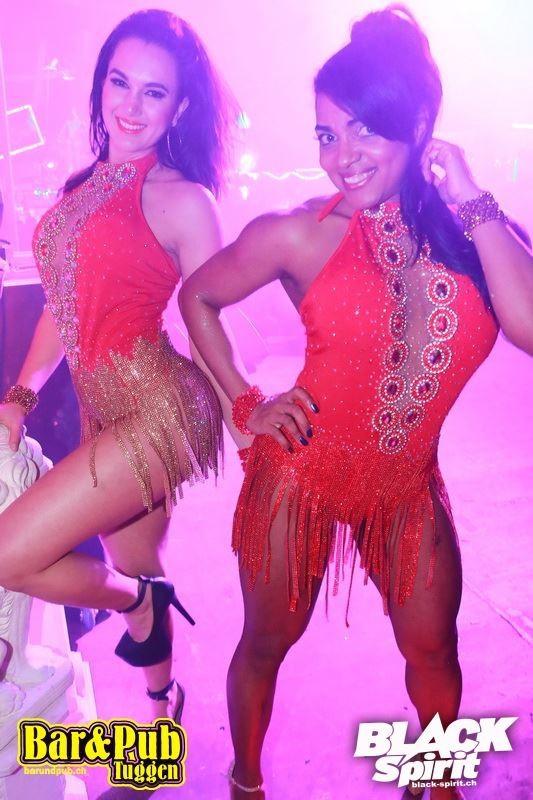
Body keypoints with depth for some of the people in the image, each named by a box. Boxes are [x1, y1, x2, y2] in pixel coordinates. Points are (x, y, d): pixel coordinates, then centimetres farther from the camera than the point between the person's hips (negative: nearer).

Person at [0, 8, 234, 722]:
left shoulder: (183, 201, -10)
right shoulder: (85, 186, 11)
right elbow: (66, 303, 14)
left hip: (157, 409, -7)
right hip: (101, 408, 7)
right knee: (134, 568, 20)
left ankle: (137, 603, 16)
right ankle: (162, 699, 44)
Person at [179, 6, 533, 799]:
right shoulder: (299, 235, -13)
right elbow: (197, 298, 2)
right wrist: (246, 405, -4)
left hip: (410, 486, 3)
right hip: (301, 474, -2)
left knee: (433, 648, 16)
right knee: (267, 643, 15)